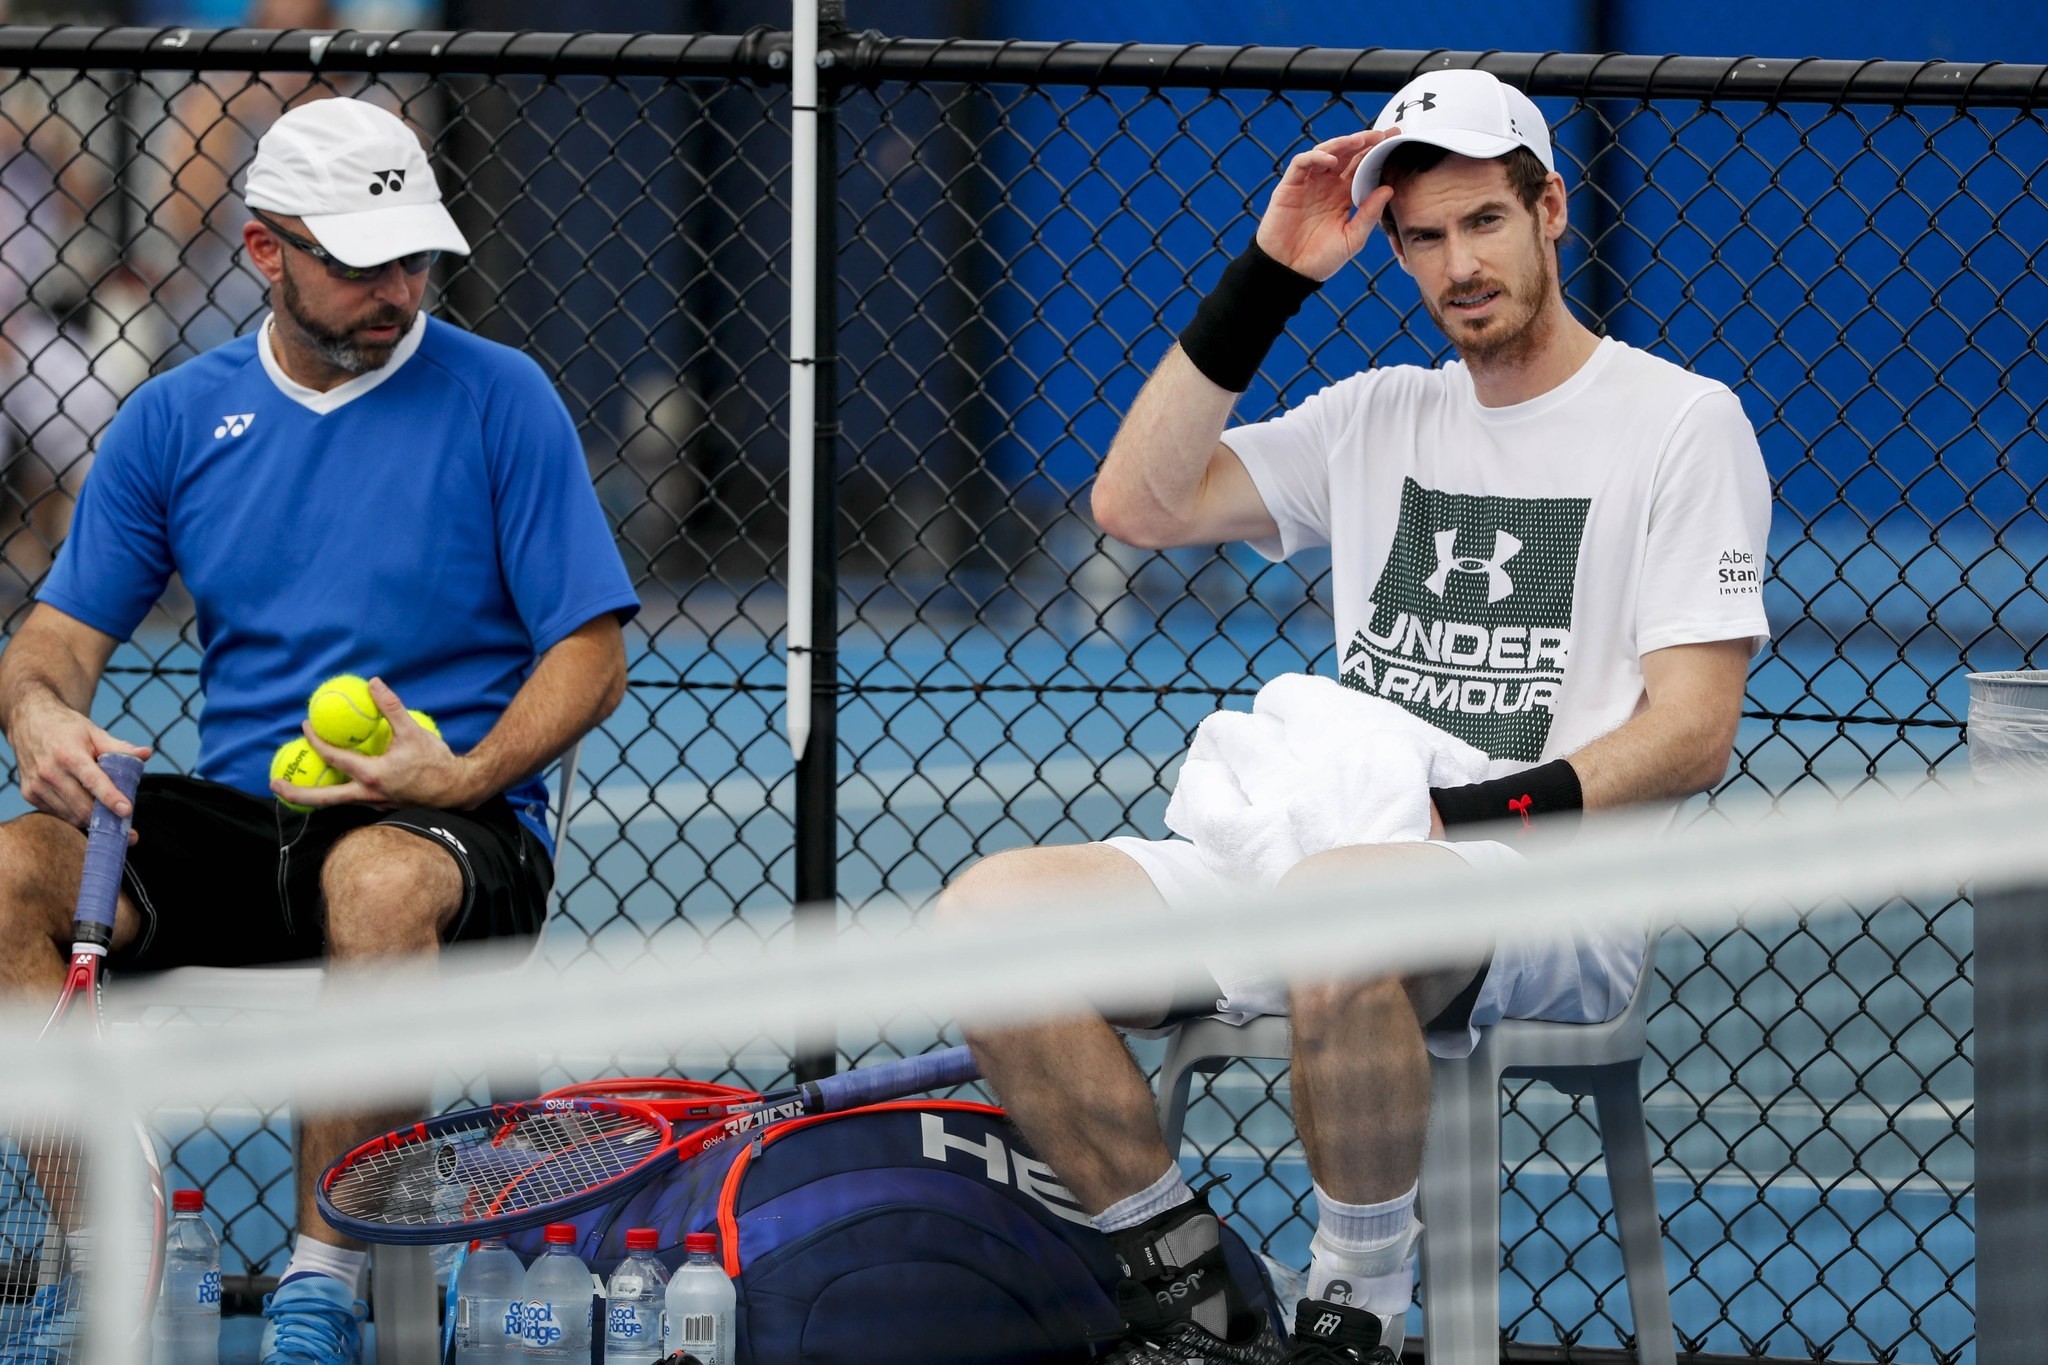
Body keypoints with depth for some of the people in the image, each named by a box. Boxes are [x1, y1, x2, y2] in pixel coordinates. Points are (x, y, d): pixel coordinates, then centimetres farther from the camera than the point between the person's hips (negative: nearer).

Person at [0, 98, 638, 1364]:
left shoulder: (499, 397, 0)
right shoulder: (177, 418, 10)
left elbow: (591, 649, -1)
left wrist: (466, 777, -19)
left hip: (456, 826, -4)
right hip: (236, 820, 4)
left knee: (381, 879, -40)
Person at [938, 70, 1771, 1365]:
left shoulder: (1682, 420, 2)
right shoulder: (1379, 417, 19)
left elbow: (1693, 732, -5)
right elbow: (1140, 503, 8)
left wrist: (1461, 817, -15)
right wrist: (1267, 284, 4)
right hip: (1324, 849, 6)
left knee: (1329, 911, -42)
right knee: (990, 913, -15)